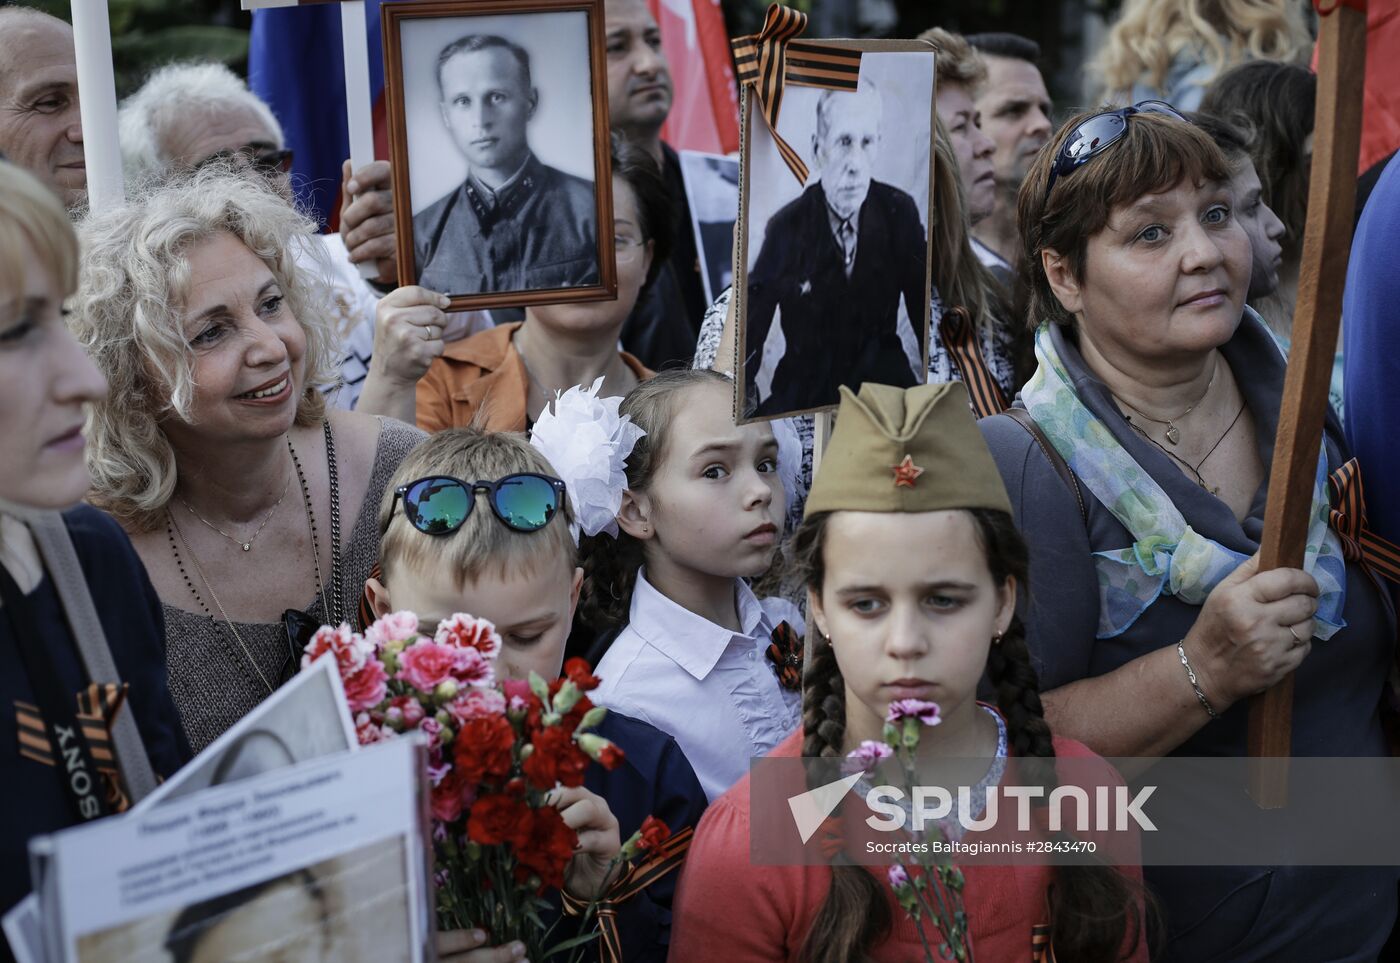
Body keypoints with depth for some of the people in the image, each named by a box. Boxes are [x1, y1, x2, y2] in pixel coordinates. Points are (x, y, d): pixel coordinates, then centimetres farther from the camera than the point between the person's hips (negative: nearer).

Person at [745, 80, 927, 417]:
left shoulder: (899, 212, -4)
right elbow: (749, 335, -9)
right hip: (805, 388, -1)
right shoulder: (785, 228, -8)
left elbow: (924, 310, 4)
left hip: (882, 380, 1)